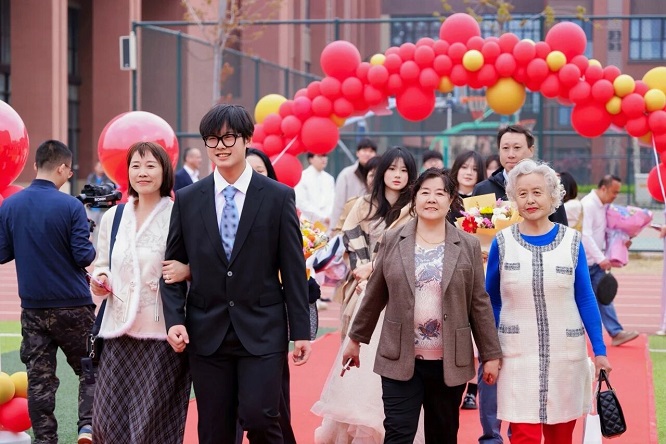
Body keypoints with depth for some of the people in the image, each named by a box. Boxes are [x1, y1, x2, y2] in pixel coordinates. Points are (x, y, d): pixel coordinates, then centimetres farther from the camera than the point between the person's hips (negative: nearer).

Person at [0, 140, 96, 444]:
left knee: (39, 379, 8)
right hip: (72, 305, -3)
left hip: (33, 307, 3)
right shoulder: (70, 206, -12)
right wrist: (94, 249, 9)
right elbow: (83, 256, -12)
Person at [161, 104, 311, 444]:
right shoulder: (187, 199, 5)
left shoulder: (279, 197, -1)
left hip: (262, 330, -2)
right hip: (207, 333, 2)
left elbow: (293, 270, 0)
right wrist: (174, 319, -5)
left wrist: (301, 330, -2)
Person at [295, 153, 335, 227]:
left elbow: (332, 202, 9)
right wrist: (322, 217, -11)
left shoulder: (329, 178, 15)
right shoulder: (303, 177, -1)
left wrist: (329, 217, -10)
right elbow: (301, 202, -8)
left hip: (327, 224, 4)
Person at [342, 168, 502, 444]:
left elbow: (479, 304, 3)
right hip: (400, 360, -1)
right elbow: (374, 296, 9)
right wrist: (356, 339, 13)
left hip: (449, 363, 1)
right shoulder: (392, 241, 2)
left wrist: (490, 354, 3)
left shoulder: (468, 246, 2)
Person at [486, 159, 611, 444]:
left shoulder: (571, 241, 0)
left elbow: (585, 299, 4)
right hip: (518, 354, -1)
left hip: (566, 353, 2)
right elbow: (490, 301, 7)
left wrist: (599, 350, 2)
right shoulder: (502, 242, -1)